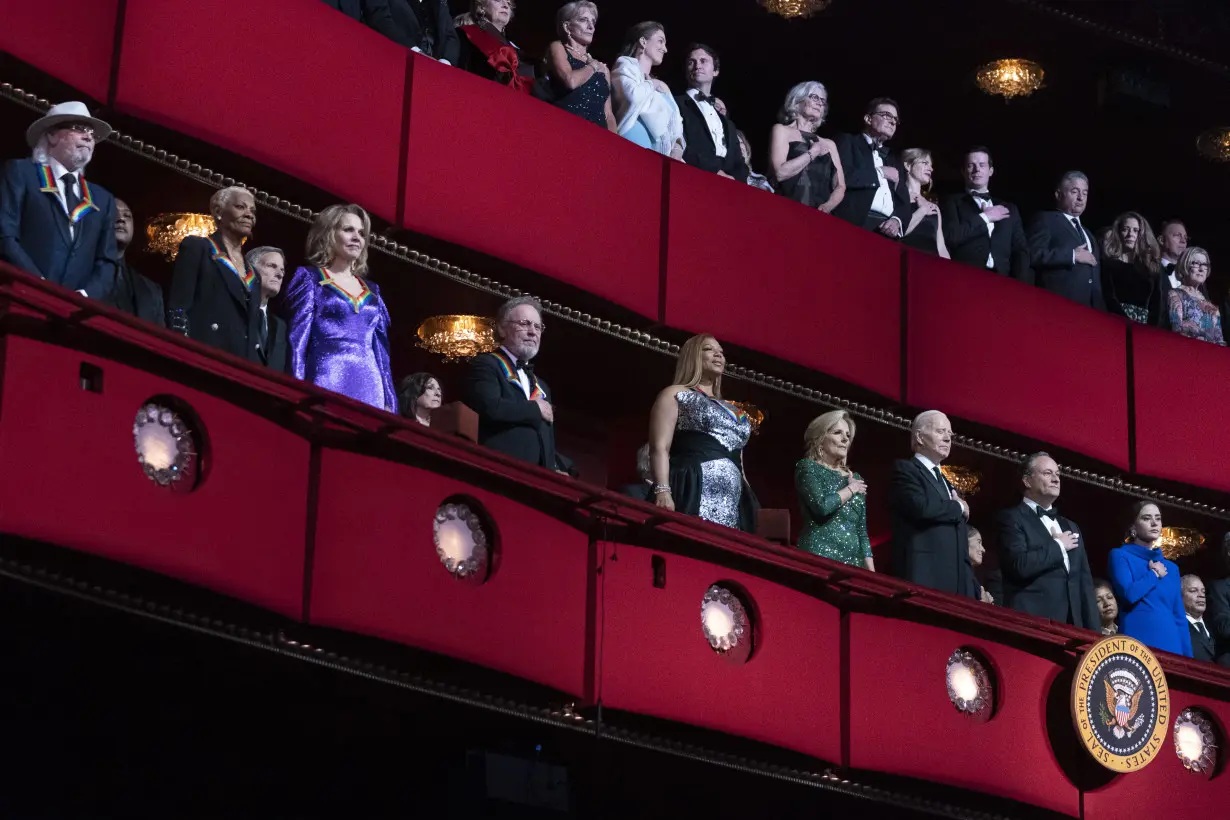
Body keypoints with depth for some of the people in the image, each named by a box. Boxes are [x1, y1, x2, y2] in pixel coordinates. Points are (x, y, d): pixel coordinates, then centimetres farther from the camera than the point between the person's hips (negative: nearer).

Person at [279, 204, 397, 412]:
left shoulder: (371, 291, 21)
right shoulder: (309, 279, 6)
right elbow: (296, 343, -2)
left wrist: (389, 402, 10)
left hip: (370, 390, 5)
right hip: (326, 385, -5)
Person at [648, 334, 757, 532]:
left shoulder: (732, 410, 30)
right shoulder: (675, 395, 11)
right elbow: (660, 447, -1)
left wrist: (750, 503, 18)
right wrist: (662, 491, -16)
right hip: (691, 495, -6)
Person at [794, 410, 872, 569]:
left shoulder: (856, 479, 18)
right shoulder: (807, 467, 2)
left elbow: (862, 530, 17)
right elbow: (822, 505, -16)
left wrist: (871, 574, 8)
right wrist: (851, 489, 0)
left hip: (854, 561, 5)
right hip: (819, 558, -5)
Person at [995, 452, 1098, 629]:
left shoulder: (1070, 527, 24)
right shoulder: (1012, 519, 0)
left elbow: (1084, 581, 20)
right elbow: (1020, 565, -17)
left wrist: (1093, 633, 10)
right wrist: (1058, 546, -2)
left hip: (1072, 627, 7)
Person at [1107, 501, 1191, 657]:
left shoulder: (1171, 567, 19)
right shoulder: (1120, 556, 3)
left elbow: (1180, 617, 16)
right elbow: (1129, 593, -15)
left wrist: (1187, 658, 7)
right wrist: (1155, 573, 0)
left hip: (1171, 643, 5)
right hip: (1136, 642, -5)